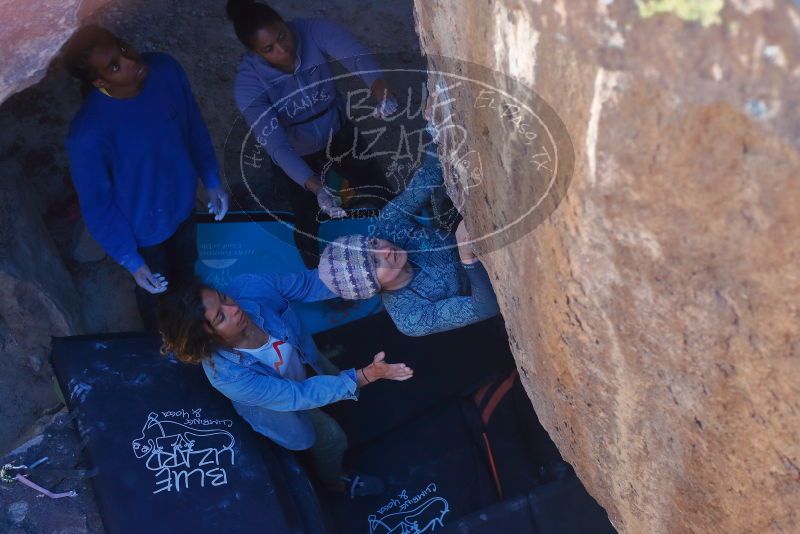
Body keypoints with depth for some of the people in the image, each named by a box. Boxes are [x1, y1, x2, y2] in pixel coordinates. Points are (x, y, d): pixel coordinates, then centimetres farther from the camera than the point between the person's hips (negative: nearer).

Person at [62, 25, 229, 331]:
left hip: (182, 203, 5)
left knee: (185, 273, 33)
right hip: (143, 230, -5)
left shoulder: (165, 69, -24)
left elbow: (194, 126, -3)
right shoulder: (88, 135, -39)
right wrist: (130, 260, -12)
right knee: (156, 292, 26)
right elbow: (96, 206, -22)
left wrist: (211, 180, 4)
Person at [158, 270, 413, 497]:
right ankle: (335, 480, 48)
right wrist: (364, 377, -45)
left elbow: (306, 283, -22)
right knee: (331, 438, 14)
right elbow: (299, 396, -37)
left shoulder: (248, 288, -37)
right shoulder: (227, 376, -44)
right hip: (277, 401, -3)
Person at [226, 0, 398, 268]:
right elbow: (276, 145, -38)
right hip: (297, 154, -2)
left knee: (386, 200, 11)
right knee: (308, 222, 12)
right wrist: (317, 188, -51)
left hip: (339, 134, 2)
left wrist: (381, 91, -66)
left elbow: (357, 56, -45)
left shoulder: (313, 32, -28)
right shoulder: (248, 84, -33)